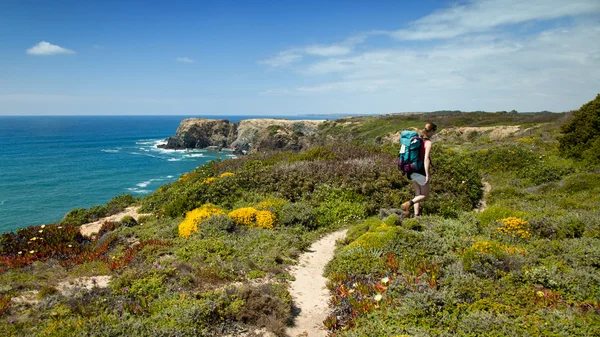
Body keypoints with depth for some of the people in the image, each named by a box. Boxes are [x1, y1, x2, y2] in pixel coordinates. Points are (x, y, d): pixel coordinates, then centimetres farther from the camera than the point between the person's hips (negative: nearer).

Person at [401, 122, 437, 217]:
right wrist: (427, 175, -22)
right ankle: (408, 204, -16)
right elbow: (426, 159, -22)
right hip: (421, 172, -7)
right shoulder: (428, 142, -14)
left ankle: (416, 215, 12)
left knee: (417, 194, 16)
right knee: (425, 195, 7)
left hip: (412, 171, 7)